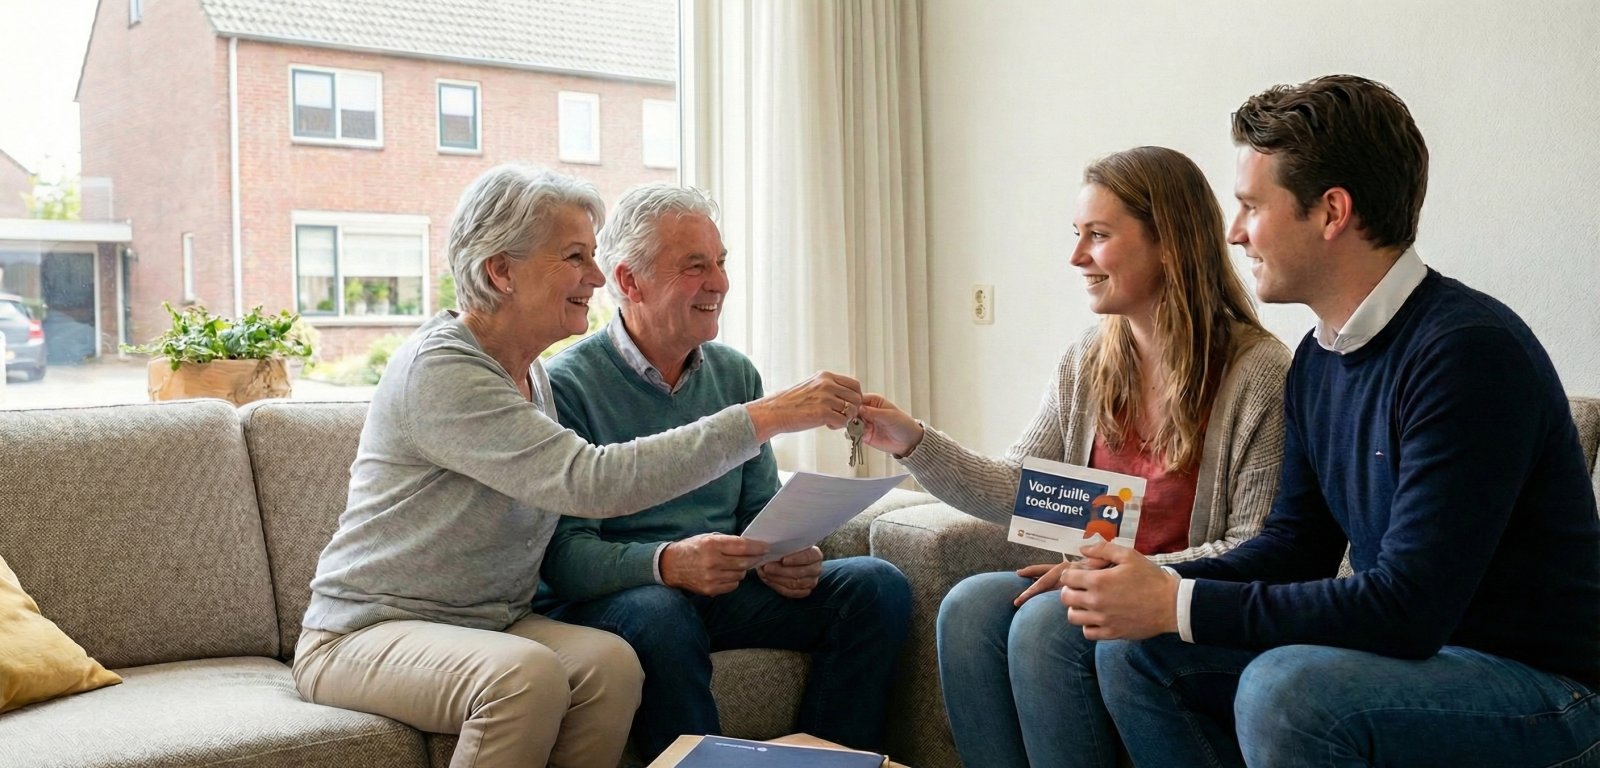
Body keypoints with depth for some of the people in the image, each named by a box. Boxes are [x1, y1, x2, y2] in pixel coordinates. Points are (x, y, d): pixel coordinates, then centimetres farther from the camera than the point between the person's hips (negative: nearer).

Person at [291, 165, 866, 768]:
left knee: (610, 661, -22)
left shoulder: (531, 373, 10)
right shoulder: (439, 369, -21)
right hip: (364, 636, -7)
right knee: (526, 673, -35)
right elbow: (594, 483, -31)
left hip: (490, 625, 7)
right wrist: (764, 419, -31)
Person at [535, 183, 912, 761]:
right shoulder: (565, 385, -8)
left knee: (878, 585, -11)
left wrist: (784, 557, -10)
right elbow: (563, 553, -16)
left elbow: (761, 511, 14)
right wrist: (668, 563, -33)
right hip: (609, 598, -6)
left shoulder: (736, 374, 12)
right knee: (661, 614, -39)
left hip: (725, 590, 6)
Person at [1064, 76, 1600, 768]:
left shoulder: (1468, 350, -23)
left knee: (1284, 687, -34)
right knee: (1133, 647, 2)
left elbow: (1408, 607, -27)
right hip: (1415, 652, 8)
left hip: (1541, 688, -8)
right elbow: (1295, 544, 11)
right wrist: (1153, 586, -7)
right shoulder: (1319, 359, 6)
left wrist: (1177, 605, -24)